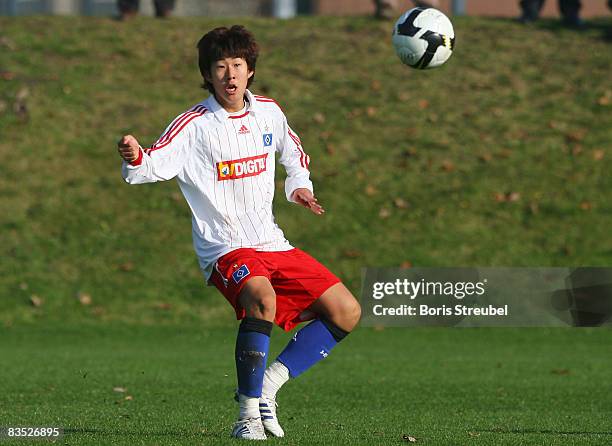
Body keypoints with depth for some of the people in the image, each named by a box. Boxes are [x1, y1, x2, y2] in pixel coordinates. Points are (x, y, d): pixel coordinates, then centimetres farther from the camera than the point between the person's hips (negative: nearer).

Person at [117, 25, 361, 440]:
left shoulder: (268, 111, 7)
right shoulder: (194, 126, -11)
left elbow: (294, 153, 27)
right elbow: (155, 165, -25)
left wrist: (299, 186, 9)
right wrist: (134, 157, -47)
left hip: (273, 244, 7)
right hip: (225, 249, -7)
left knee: (346, 313, 0)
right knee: (261, 297, -36)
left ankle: (268, 384, 5)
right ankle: (249, 413, -27)